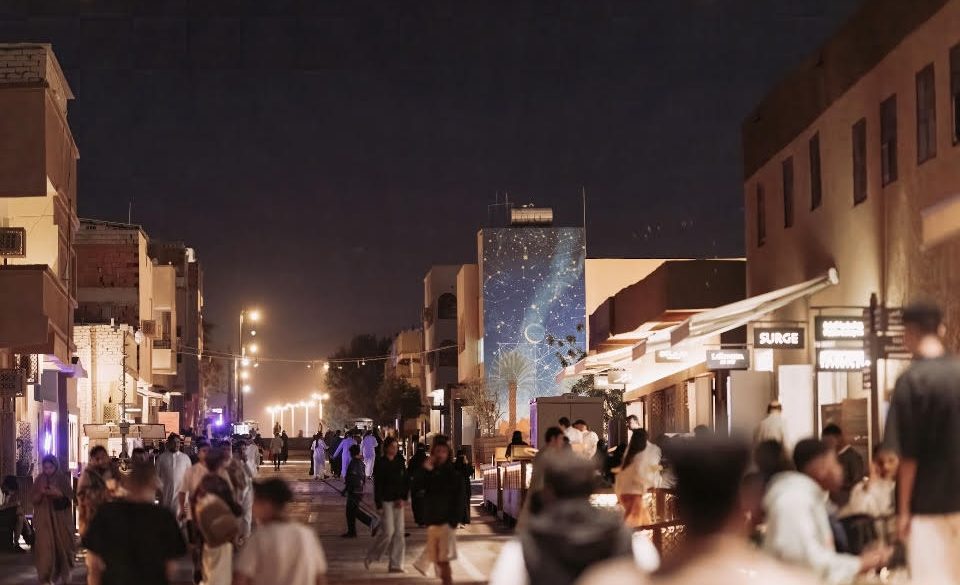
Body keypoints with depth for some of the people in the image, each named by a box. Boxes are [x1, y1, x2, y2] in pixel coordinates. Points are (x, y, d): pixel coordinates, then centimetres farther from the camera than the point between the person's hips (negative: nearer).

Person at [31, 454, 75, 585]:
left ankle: (62, 573, 24)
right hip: (44, 518, 0)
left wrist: (59, 494, -21)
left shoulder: (63, 479, -1)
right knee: (45, 547, -8)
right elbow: (34, 500, 2)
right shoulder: (39, 480, 2)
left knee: (61, 544, 5)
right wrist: (41, 493, -18)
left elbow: (70, 497, -3)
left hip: (61, 517, 0)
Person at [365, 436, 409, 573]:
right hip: (385, 500, -5)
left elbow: (407, 481, 11)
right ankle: (371, 557, 8)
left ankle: (395, 565, 5)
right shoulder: (380, 464, -5)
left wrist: (403, 498, -4)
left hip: (398, 501, 5)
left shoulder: (400, 463, 9)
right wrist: (379, 506, -13)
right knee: (388, 531, -11)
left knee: (399, 532, 1)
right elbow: (377, 485, -8)